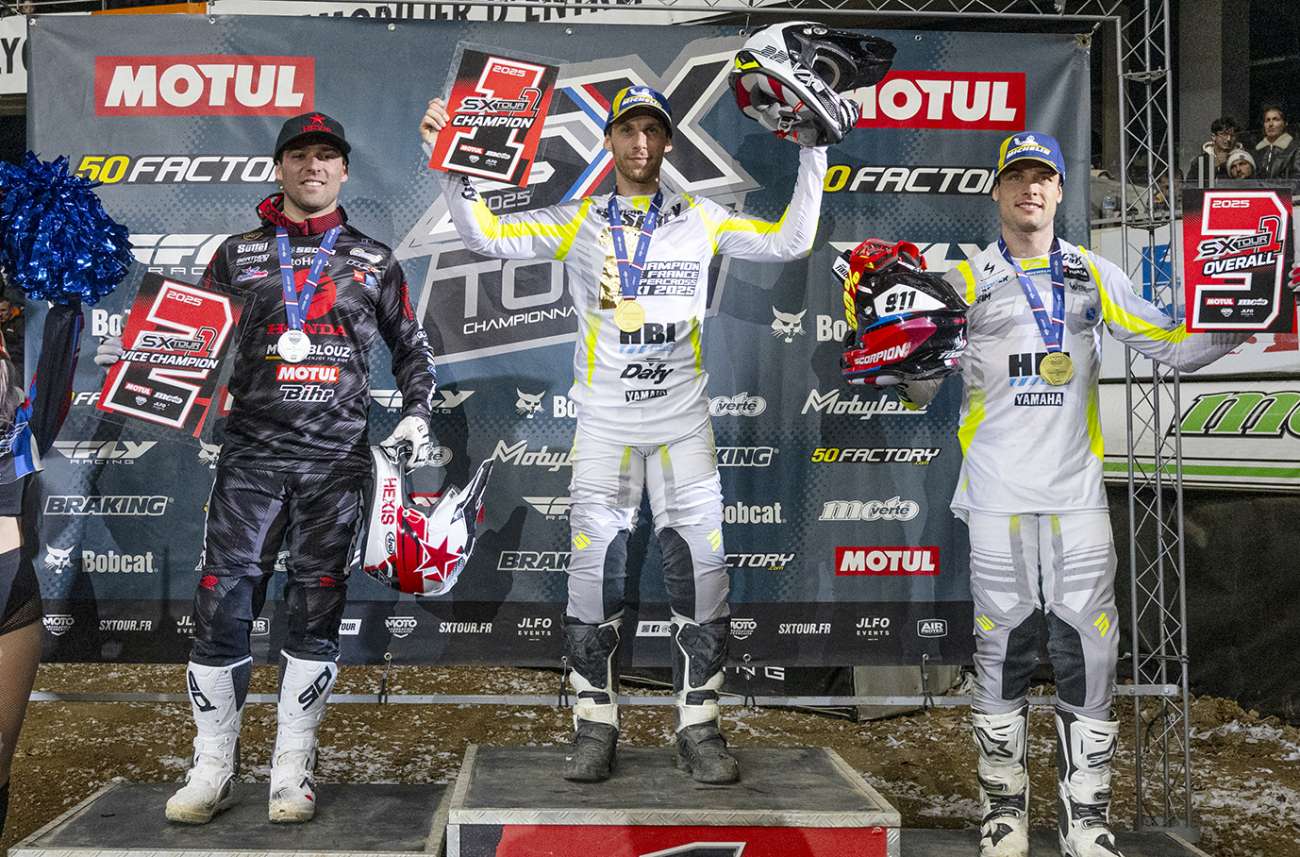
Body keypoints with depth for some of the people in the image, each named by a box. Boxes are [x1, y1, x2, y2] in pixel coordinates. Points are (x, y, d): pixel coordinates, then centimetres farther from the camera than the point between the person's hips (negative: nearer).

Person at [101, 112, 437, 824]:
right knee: (222, 606, -4)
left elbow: (411, 346, 19)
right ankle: (212, 770, 10)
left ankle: (292, 772, 11)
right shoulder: (238, 254, 12)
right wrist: (133, 350, -3)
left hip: (336, 459, 0)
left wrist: (416, 414, 5)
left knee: (315, 612, 2)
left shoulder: (374, 260, 12)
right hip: (250, 454, 0)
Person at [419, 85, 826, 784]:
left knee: (700, 568, -1)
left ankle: (699, 729, 11)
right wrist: (452, 166, -12)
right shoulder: (576, 223, 7)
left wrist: (813, 156, 3)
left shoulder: (701, 220, 9)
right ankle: (594, 727, 12)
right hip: (604, 424, 0)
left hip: (683, 423, 1)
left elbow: (789, 242, 8)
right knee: (595, 569, -1)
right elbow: (487, 235, -1)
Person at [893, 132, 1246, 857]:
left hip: (1077, 496, 2)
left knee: (1089, 654, -1)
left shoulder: (1097, 276, 13)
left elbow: (1177, 348, 13)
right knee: (1003, 653, 3)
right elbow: (921, 389, 6)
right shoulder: (968, 282, 7)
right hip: (998, 498, -1)